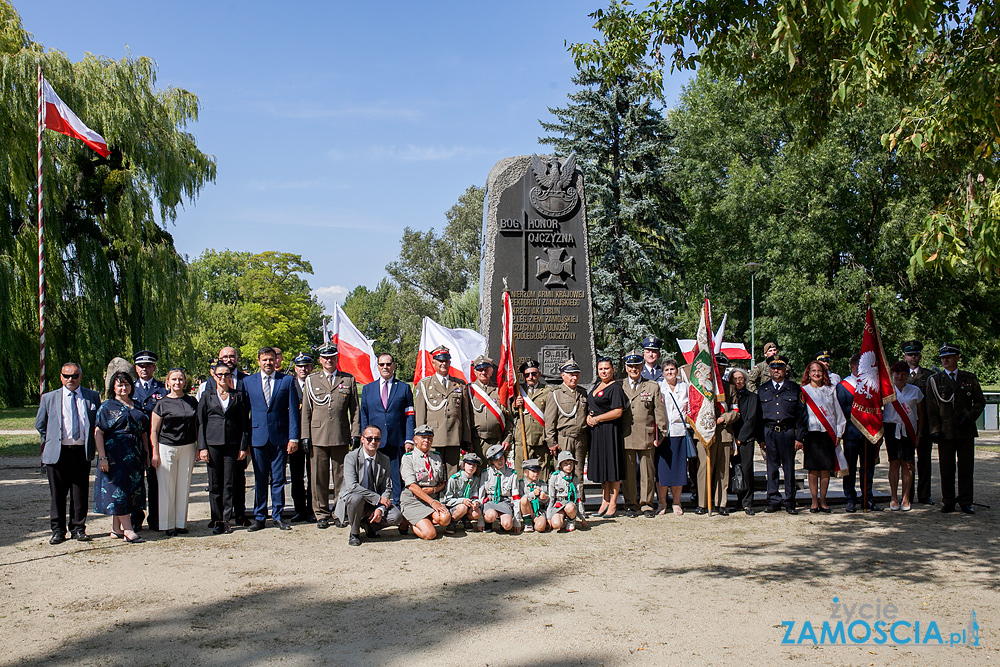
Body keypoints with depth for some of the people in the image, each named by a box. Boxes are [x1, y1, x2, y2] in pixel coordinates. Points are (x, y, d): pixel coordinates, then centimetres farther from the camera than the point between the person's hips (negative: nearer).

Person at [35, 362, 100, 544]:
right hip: (57, 453, 0)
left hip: (82, 452, 0)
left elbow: (99, 423, 17)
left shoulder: (92, 397, 7)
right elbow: (39, 424, 16)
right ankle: (58, 530, 14)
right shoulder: (48, 398, 7)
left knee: (80, 493, 5)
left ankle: (78, 528, 16)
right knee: (57, 494, 4)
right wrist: (49, 441, 9)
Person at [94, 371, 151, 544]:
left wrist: (146, 453, 12)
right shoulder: (107, 406, 0)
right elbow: (98, 433, -7)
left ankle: (116, 529, 15)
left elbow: (144, 431, 19)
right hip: (115, 453, -6)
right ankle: (128, 530, -10)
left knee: (132, 489, 6)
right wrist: (102, 457, -15)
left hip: (135, 455, 6)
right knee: (119, 490, -8)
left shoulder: (136, 406, 16)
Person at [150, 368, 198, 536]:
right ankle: (168, 525, 9)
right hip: (166, 448, -3)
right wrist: (155, 454, -7)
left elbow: (196, 426, 14)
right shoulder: (162, 403, -1)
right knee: (167, 488, 1)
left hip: (188, 448, 3)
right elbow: (154, 431, -1)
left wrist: (199, 447, 8)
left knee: (184, 487, 6)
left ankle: (181, 523, 14)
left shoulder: (192, 401, 8)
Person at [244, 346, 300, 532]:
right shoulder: (248, 382, 7)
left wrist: (293, 437, -5)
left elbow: (293, 411, 2)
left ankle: (278, 517, 14)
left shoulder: (287, 381, 4)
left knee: (278, 480, 4)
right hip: (258, 438, 1)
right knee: (259, 480, 7)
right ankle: (259, 518, 16)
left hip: (280, 438, -1)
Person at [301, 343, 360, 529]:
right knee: (319, 477, 3)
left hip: (341, 437, 0)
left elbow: (355, 410, 8)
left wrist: (355, 434, 1)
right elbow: (306, 411, 10)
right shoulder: (311, 381, 10)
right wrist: (305, 436, 3)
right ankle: (321, 513, 14)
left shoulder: (349, 380, 9)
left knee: (341, 476, 4)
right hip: (317, 436, 0)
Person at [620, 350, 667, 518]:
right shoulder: (619, 387, 10)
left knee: (647, 472, 3)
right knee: (628, 473, 3)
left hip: (646, 437, -1)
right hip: (626, 438, 1)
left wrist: (660, 434, -1)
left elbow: (660, 412, 6)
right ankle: (631, 505, 12)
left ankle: (646, 504, 13)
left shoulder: (653, 387, 8)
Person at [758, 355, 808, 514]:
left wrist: (799, 438, -2)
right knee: (772, 468, 5)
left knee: (789, 468, 2)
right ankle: (773, 501, 13)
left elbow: (801, 414, 4)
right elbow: (758, 415, 10)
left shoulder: (795, 389, 6)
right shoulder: (762, 390, 11)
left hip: (788, 432, -1)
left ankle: (790, 503, 9)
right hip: (769, 432, 1)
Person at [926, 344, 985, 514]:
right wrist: (935, 430, -5)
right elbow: (931, 409, 3)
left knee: (966, 468, 4)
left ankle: (965, 502, 12)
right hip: (945, 431, -1)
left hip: (966, 430, 1)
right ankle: (948, 502, 11)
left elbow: (980, 401, 9)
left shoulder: (970, 378, 9)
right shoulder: (934, 381, 6)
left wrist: (970, 417, -7)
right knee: (946, 469, 3)